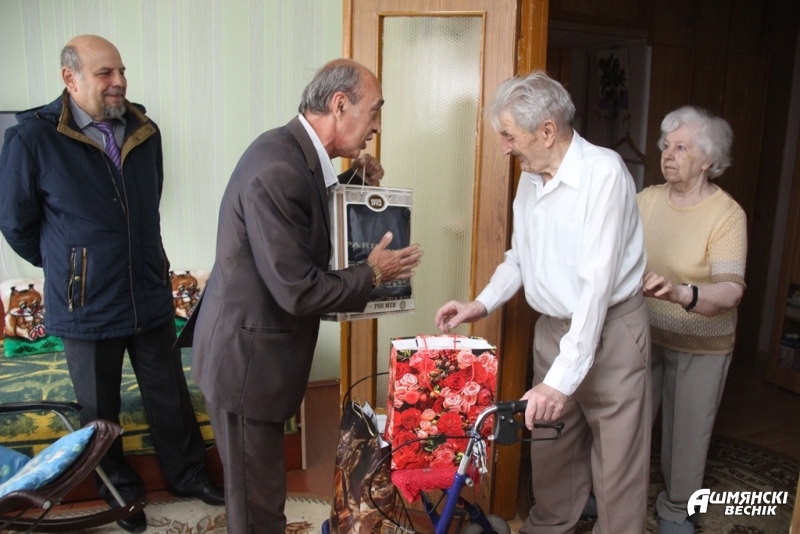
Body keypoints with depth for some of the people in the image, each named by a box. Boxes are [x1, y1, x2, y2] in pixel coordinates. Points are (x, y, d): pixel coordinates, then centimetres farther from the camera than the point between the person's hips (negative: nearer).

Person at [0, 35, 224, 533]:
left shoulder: (145, 131, -1)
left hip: (152, 298, 3)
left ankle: (189, 473, 39)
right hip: (87, 307, -3)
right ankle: (120, 490, 40)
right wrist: (65, 267, 8)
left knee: (171, 397, 17)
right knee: (101, 413, 17)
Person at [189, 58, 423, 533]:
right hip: (247, 356, -9)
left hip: (263, 350, 9)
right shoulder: (277, 169, -26)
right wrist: (373, 275, -11)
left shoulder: (298, 155, 4)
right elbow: (298, 291, -26)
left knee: (264, 485, 26)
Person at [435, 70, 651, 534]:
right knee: (550, 447, 19)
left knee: (617, 464, 4)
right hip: (553, 327, 7)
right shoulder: (531, 179, 4)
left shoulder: (603, 173, -20)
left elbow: (597, 283, -26)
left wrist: (561, 379, -29)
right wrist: (482, 304, 2)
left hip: (610, 330, -6)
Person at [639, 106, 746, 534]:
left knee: (688, 429, 13)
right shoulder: (648, 198, -4)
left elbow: (731, 290, -29)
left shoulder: (727, 214, -17)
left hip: (700, 345, -3)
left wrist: (682, 293, -47)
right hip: (645, 333, 3)